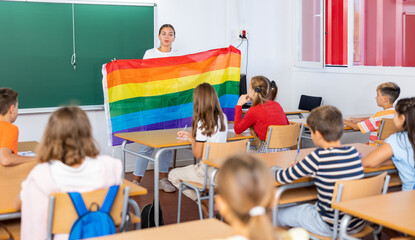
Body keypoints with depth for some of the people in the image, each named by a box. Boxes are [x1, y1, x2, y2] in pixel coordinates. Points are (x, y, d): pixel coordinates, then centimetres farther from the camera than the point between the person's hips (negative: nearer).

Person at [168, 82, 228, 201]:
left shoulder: (203, 123, -20)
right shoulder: (223, 118, 2)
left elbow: (198, 154, -14)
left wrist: (191, 139, 3)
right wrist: (190, 135, 22)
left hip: (209, 172, -8)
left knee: (173, 175, 12)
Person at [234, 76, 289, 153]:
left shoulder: (254, 111, -12)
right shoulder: (277, 105, 7)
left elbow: (237, 129, 0)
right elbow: (287, 124, 23)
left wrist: (239, 105, 6)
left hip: (268, 152, -7)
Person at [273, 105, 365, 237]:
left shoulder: (318, 157, -22)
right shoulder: (354, 152, -4)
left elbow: (282, 178, -13)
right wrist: (308, 170, 14)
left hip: (330, 227, -7)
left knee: (279, 214, 13)